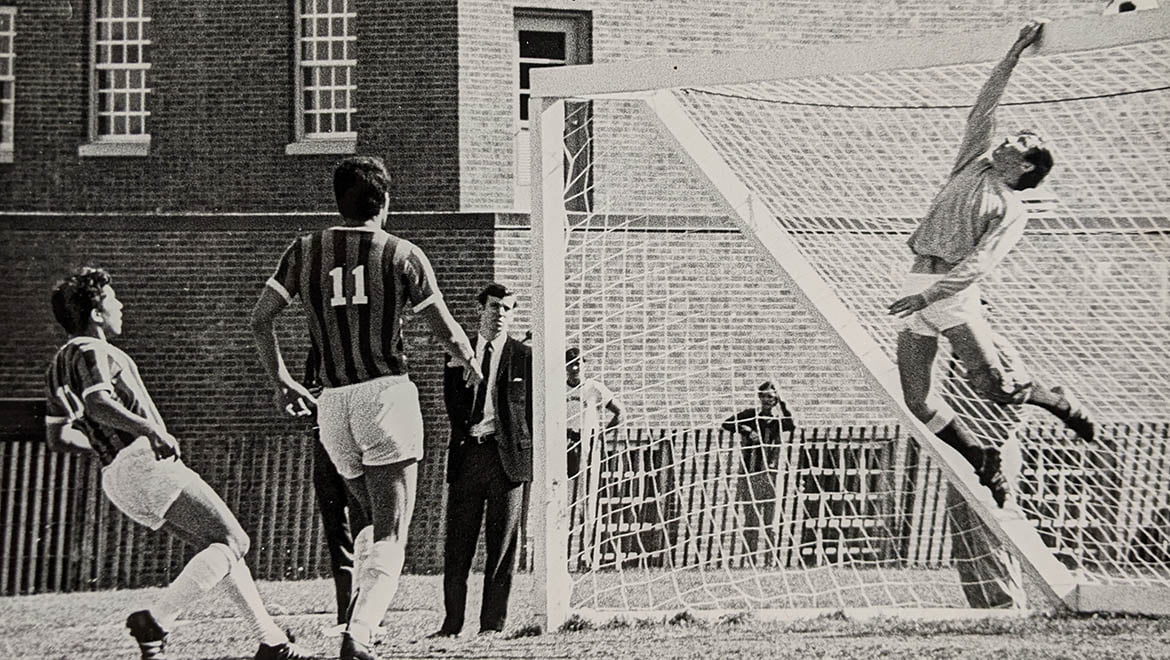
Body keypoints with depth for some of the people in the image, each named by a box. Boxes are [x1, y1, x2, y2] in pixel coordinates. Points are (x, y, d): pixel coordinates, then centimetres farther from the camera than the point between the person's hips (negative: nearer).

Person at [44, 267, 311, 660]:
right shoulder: (91, 351, -8)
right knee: (232, 542, -12)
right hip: (146, 464, -10)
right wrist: (152, 430, -26)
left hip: (116, 478, 10)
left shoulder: (58, 368, 20)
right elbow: (98, 403, -27)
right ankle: (156, 620, -21)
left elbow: (58, 439, 21)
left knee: (221, 545, 15)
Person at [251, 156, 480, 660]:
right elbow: (448, 336, 0)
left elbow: (260, 320, 7)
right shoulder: (402, 255, 0)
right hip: (387, 393, -4)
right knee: (390, 538, -5)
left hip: (332, 404, 4)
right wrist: (467, 363, 22)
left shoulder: (305, 251, 8)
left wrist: (280, 381, 20)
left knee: (375, 523, 22)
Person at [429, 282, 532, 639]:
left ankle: (492, 623, 2)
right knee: (457, 544, 1)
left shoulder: (524, 357, 6)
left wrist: (528, 455, -1)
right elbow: (452, 405, 14)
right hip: (467, 454, 3)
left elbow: (533, 409, 6)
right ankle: (452, 621, 6)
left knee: (502, 544, -2)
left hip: (508, 457, -2)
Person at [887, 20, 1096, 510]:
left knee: (993, 386, -14)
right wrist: (1014, 55, 20)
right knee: (916, 400, -2)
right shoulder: (973, 167, 20)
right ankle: (981, 458, 16)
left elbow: (981, 262, -11)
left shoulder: (1012, 210, 2)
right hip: (918, 289, 6)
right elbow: (983, 110, 21)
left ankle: (1058, 401, 15)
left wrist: (929, 295, -23)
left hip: (955, 293, -6)